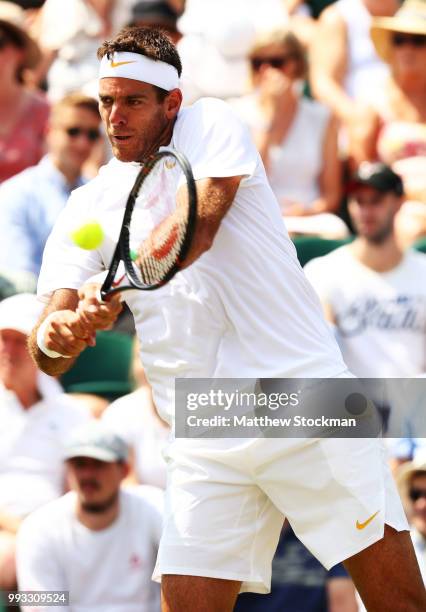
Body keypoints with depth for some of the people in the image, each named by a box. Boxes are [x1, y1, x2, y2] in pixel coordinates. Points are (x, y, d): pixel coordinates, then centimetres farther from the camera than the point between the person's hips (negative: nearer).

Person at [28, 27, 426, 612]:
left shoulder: (212, 126, 2)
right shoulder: (88, 206, 11)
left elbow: (200, 225, -18)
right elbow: (48, 353, 3)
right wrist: (55, 337, -23)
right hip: (204, 449, 3)